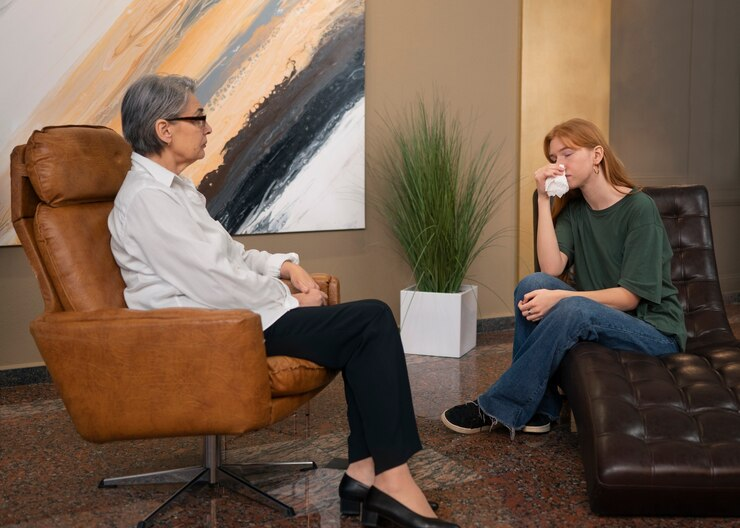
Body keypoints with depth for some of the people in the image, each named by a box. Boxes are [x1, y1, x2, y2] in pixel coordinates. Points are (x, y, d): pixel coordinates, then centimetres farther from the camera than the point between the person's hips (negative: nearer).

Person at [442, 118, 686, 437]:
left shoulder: (639, 208, -13)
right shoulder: (573, 210, 6)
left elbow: (631, 296, -18)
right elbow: (551, 268, -11)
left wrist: (560, 298, -28)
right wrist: (543, 199, -13)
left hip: (655, 330, -6)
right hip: (598, 320, 6)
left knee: (573, 309, -33)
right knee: (533, 283, -17)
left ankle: (498, 408, -21)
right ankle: (537, 408, -15)